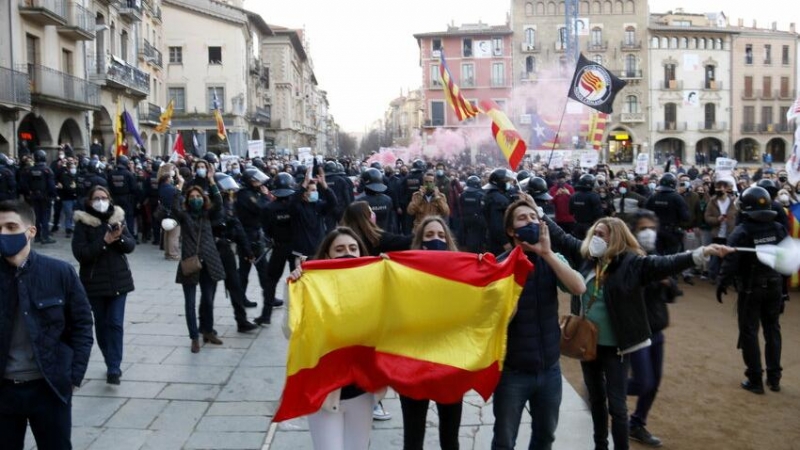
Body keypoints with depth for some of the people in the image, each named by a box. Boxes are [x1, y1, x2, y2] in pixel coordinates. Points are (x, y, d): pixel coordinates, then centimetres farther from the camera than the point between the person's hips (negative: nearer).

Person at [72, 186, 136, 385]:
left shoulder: (118, 218, 4)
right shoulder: (83, 223, -5)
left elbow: (131, 246, 1)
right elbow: (80, 253, -13)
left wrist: (120, 238, -19)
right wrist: (104, 242, -22)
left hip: (119, 280, 1)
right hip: (95, 282, -1)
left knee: (115, 323, -5)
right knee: (101, 324, 9)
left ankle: (114, 369, -6)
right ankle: (112, 364, 23)